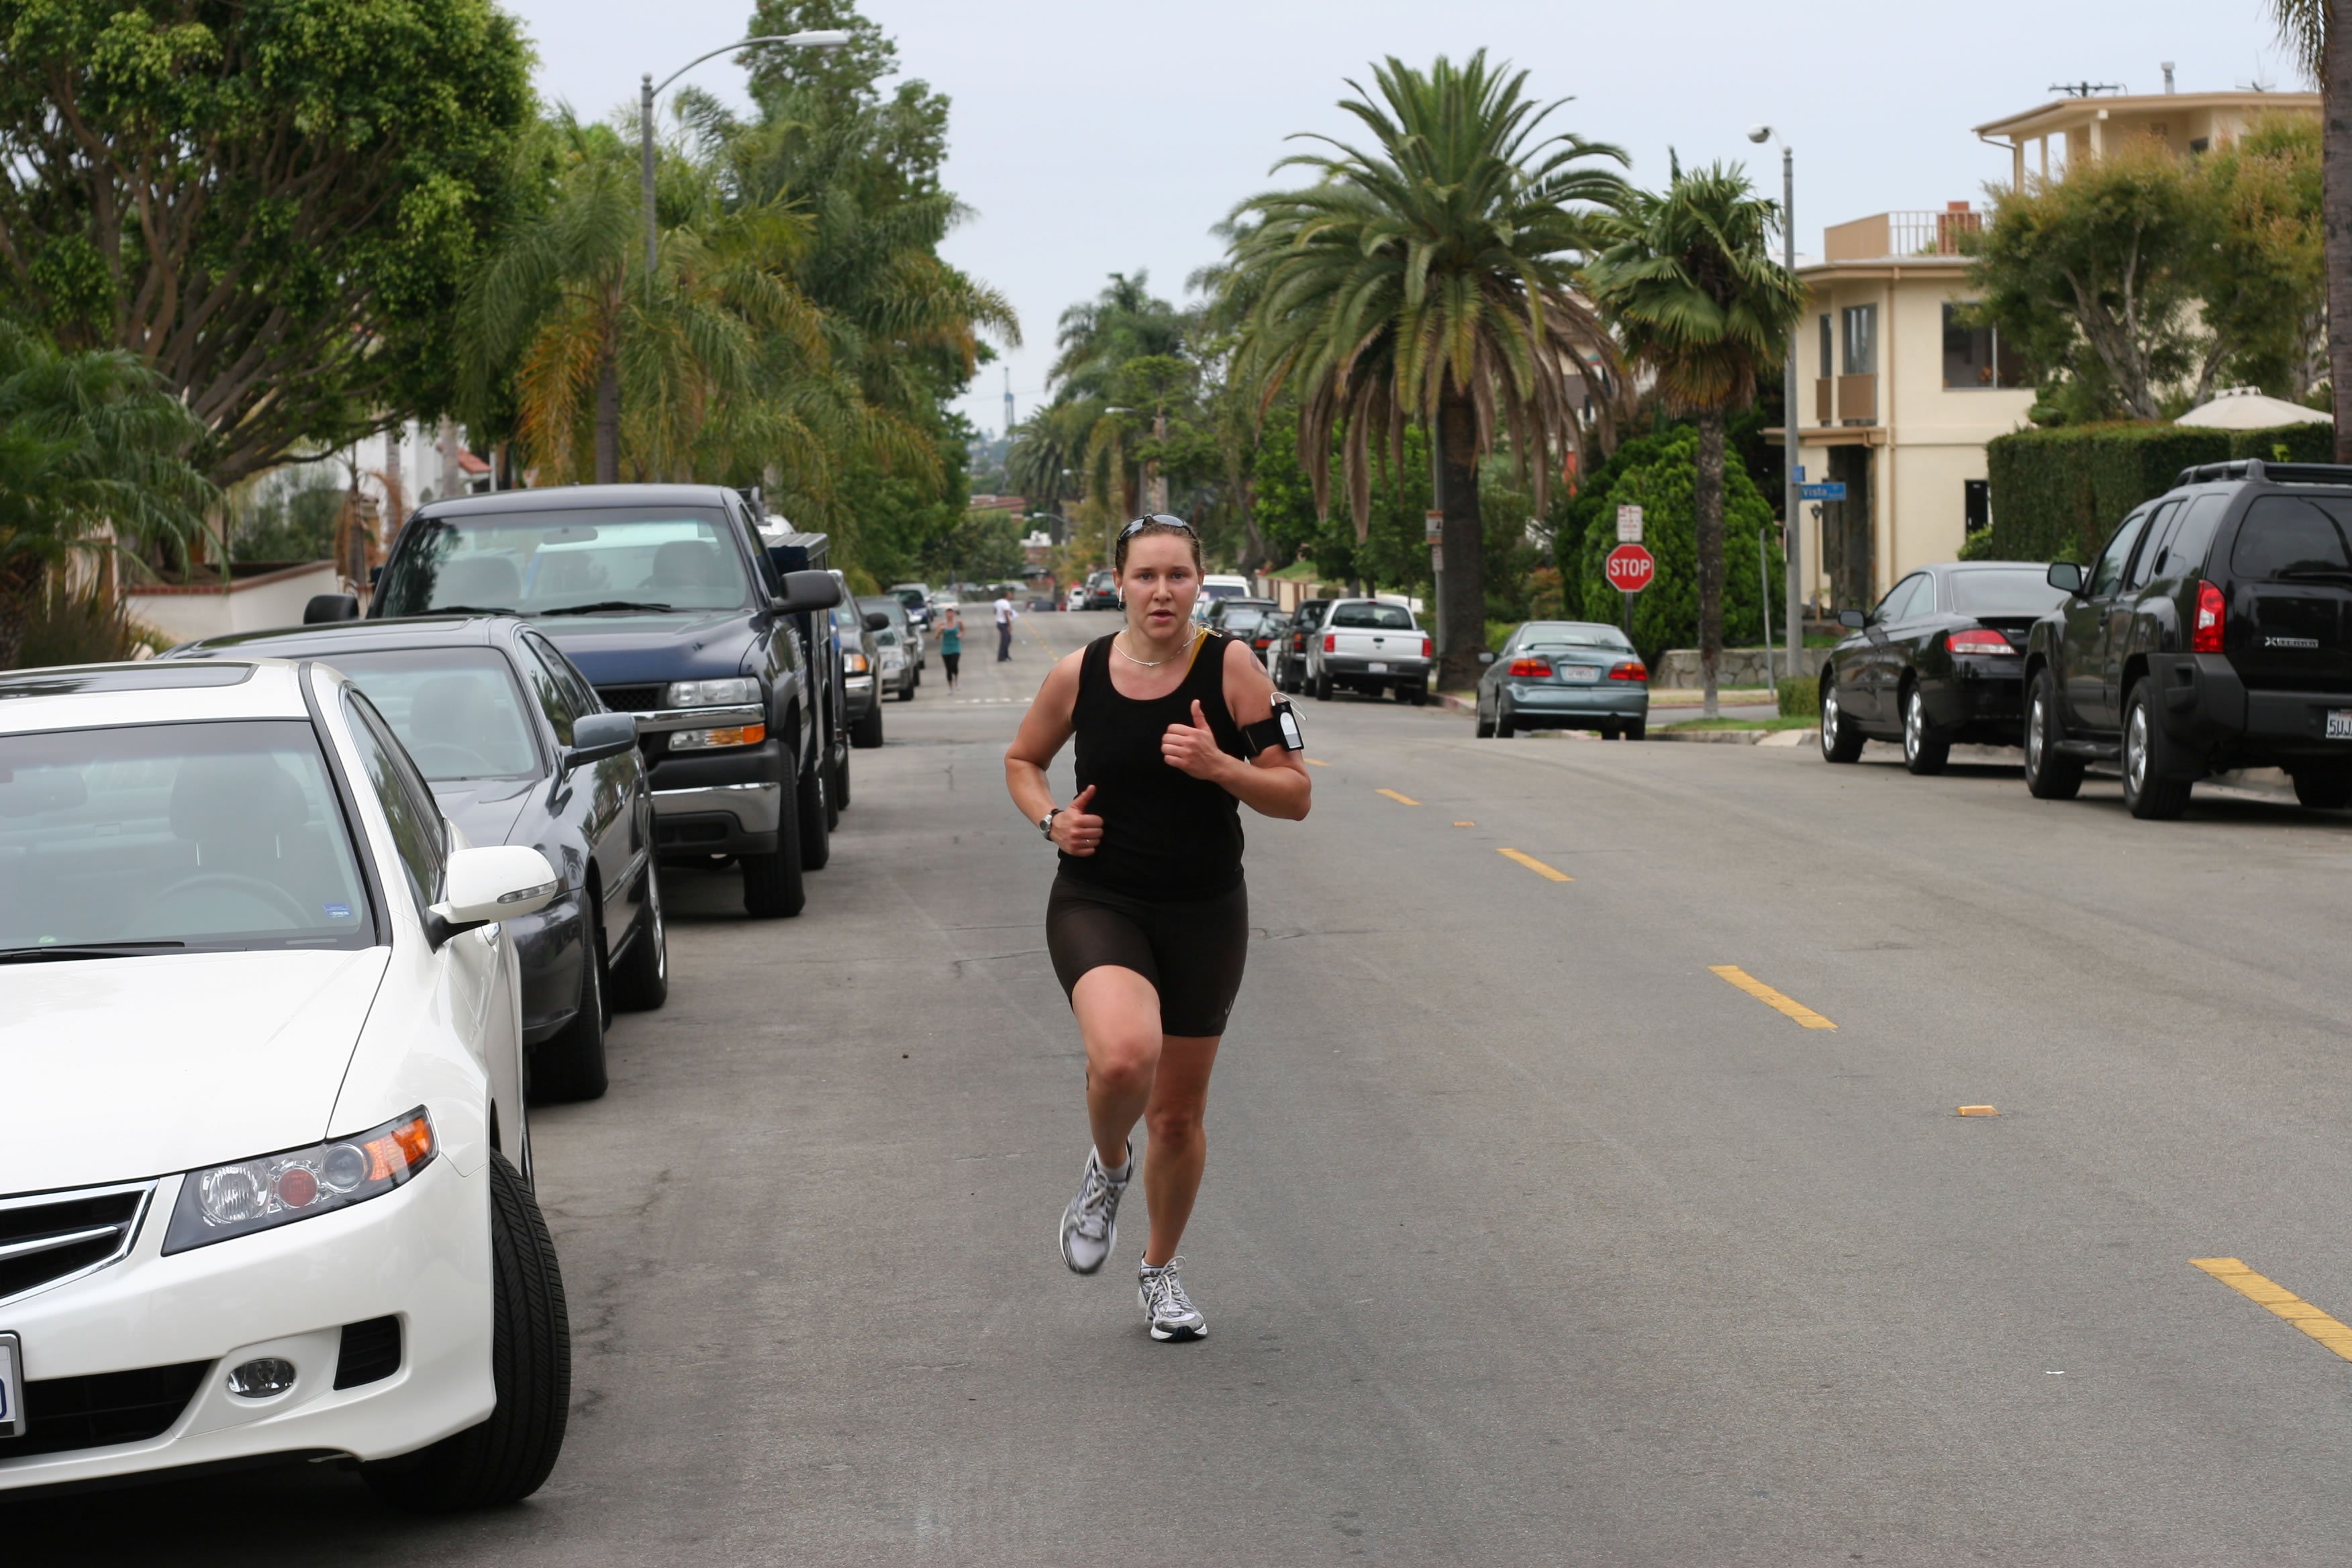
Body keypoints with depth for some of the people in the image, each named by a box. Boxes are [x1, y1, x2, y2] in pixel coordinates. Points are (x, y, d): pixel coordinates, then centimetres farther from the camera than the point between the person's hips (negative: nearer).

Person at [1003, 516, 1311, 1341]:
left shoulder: (1231, 667, -8)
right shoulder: (1078, 676, -4)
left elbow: (1294, 795, -6)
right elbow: (1022, 760, 15)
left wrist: (1219, 766, -23)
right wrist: (1051, 819, -5)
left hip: (1206, 915, 1)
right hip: (1097, 905, -1)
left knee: (1179, 1113, 11)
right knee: (1124, 1056, -30)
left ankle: (1161, 1271, 36)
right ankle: (1107, 1167, 5)